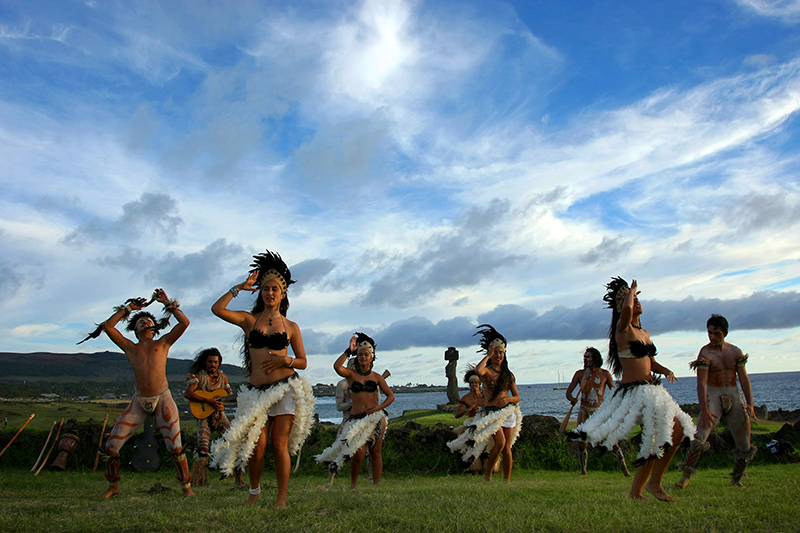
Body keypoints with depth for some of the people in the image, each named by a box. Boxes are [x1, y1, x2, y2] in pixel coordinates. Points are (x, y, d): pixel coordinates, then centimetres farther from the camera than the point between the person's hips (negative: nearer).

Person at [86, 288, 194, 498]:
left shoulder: (163, 343, 11)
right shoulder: (129, 347, 16)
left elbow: (184, 322, 3)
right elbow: (107, 326, 12)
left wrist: (167, 303, 9)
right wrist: (129, 308, 16)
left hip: (163, 399, -2)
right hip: (139, 402, 3)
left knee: (175, 447, -10)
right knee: (111, 446, 2)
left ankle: (187, 487, 4)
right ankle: (113, 486, 24)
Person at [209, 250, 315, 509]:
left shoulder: (291, 327, 9)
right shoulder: (249, 320, 9)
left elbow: (303, 362, 11)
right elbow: (217, 309, -6)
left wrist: (286, 360, -9)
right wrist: (240, 287, -2)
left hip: (286, 389, 0)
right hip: (257, 390, 1)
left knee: (279, 445, -4)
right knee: (257, 446, -5)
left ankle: (282, 499, 8)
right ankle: (254, 491, 21)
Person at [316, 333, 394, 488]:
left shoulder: (376, 376, 10)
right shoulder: (351, 374, 5)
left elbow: (391, 396, 10)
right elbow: (337, 366, -17)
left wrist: (378, 408, -5)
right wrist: (349, 351, -11)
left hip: (376, 418, 2)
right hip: (357, 418, -2)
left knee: (375, 453, 4)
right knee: (359, 453, -14)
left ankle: (377, 485, 14)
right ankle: (353, 484, 8)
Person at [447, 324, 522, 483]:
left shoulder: (508, 374, 11)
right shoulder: (487, 371, -2)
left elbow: (517, 397, 13)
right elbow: (478, 370, -30)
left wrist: (508, 399, -11)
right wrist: (489, 355, -15)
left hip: (508, 412, 4)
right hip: (491, 412, -4)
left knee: (507, 447, 0)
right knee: (500, 442, -19)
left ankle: (507, 481, 8)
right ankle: (487, 473, 1)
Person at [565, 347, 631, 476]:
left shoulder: (605, 374, 2)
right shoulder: (579, 374, 4)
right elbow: (568, 392, 4)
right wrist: (572, 399, -19)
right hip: (584, 410, 1)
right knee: (581, 443, -3)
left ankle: (625, 470, 3)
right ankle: (583, 471, 14)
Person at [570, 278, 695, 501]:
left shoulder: (644, 333, 17)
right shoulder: (623, 329, -8)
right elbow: (626, 309, -31)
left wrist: (665, 370, 3)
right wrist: (632, 290, -11)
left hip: (651, 390, 9)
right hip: (634, 391, -9)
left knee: (655, 442, 9)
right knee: (675, 430, -15)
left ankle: (636, 491, 20)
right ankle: (654, 482, 0)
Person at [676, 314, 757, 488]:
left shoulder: (735, 352, 7)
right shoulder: (705, 353, -7)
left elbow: (744, 379, 8)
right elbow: (701, 383, -14)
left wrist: (750, 404, -3)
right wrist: (704, 409, -22)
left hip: (734, 396, 5)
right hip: (713, 395, -4)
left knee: (746, 447, 6)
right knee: (699, 438, -20)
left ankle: (736, 479, 27)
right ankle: (685, 477, -12)